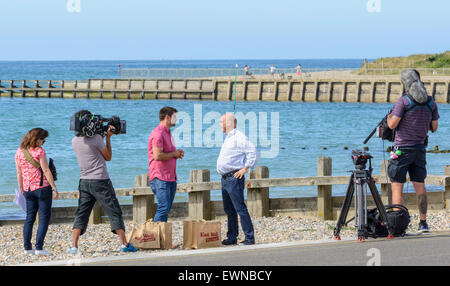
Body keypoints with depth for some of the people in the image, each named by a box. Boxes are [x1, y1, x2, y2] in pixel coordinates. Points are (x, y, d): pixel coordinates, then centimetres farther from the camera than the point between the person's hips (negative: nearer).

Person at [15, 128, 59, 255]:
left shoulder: (19, 152, 4)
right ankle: (39, 247, -7)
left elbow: (19, 173, 11)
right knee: (44, 217, -1)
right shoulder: (39, 151, -12)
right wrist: (54, 188, -9)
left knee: (29, 218, 13)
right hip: (42, 187, -6)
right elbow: (46, 171, -13)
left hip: (28, 189, 6)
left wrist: (20, 188, 21)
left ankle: (27, 247, 9)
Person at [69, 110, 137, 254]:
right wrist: (108, 137, 5)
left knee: (81, 214, 7)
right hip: (101, 182, -5)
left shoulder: (75, 141, 4)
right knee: (115, 213, 3)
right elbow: (108, 157, 0)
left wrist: (101, 135, 16)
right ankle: (124, 244, 3)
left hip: (85, 182, 5)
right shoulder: (96, 138, -13)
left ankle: (74, 246, -2)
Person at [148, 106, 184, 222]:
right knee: (163, 208, -15)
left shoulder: (168, 133, 20)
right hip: (160, 178, -10)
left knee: (166, 209, 8)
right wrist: (174, 154, -8)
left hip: (171, 177, 10)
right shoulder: (158, 133, -13)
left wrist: (178, 154, 10)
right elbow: (158, 156, -22)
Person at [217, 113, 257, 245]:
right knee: (229, 210, 12)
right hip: (225, 178, 10)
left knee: (240, 209, -10)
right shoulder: (228, 138, 19)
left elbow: (252, 152, -18)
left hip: (234, 178, -10)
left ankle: (249, 237, -9)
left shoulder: (239, 137, -11)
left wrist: (245, 168, -17)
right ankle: (232, 237, 17)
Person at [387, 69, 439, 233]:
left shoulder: (404, 101, -13)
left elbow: (392, 125, -15)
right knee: (420, 186, 9)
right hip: (420, 149, 5)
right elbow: (434, 128, 10)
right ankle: (423, 223, 8)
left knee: (397, 187, -1)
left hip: (402, 148, -5)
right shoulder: (431, 103, 4)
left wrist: (389, 117, 7)